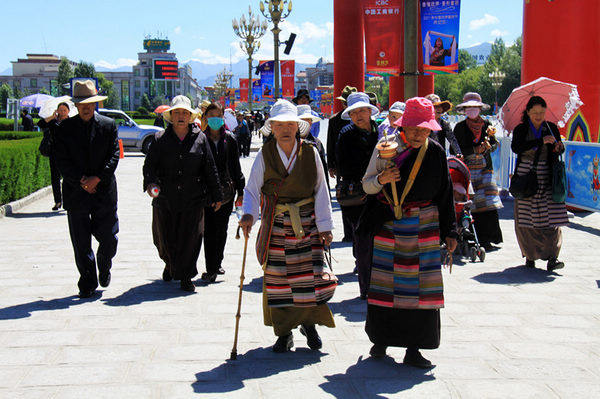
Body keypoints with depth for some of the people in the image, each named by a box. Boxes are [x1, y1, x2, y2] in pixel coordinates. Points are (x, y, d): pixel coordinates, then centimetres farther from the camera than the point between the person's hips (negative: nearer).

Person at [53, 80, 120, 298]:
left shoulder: (108, 125, 4)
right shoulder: (65, 128, 3)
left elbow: (114, 156, -2)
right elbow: (61, 160, -2)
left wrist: (97, 178, -13)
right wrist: (81, 182, -11)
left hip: (104, 191, 0)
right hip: (75, 192, 0)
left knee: (109, 239, 2)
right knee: (81, 243, 3)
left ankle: (104, 268, 32)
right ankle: (87, 284, 14)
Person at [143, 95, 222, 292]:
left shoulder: (200, 139, 6)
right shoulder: (160, 138, 5)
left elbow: (210, 169, 8)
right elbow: (149, 164, 2)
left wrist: (216, 195, 8)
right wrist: (150, 183, -19)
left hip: (193, 199, -1)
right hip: (165, 198, 1)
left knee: (190, 238, -2)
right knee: (164, 238, 11)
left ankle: (185, 277, 10)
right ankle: (170, 263, 41)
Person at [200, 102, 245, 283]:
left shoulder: (230, 139, 6)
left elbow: (235, 167, 10)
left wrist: (240, 191, 8)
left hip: (226, 190, 3)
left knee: (221, 229, 11)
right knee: (209, 230, -5)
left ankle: (217, 264, 26)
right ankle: (211, 269, -3)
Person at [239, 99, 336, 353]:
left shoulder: (310, 153, 0)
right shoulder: (265, 155, -1)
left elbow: (321, 191, 2)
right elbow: (252, 189, -4)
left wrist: (324, 226, -1)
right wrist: (249, 214, -23)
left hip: (306, 224, 0)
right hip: (276, 225, 0)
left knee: (312, 275, -6)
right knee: (277, 278, 3)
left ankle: (309, 323, 21)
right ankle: (284, 334, 16)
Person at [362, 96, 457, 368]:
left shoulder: (435, 152, 3)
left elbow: (445, 193, 9)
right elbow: (366, 184, 4)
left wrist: (449, 231, 8)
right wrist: (380, 180, -18)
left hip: (424, 225, 1)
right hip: (389, 224, -1)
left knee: (421, 285, -1)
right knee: (385, 284, 2)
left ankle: (413, 349, 5)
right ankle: (381, 340, 18)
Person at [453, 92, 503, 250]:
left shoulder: (486, 125, 12)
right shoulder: (460, 127, 5)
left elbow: (495, 144, 15)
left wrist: (487, 147, -8)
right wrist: (475, 150, -11)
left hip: (485, 169, 2)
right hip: (467, 169, -2)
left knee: (488, 203, -7)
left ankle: (486, 238, -3)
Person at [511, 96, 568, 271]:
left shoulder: (551, 128, 8)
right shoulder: (521, 130, 2)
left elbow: (560, 148, 14)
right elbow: (516, 148, -16)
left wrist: (559, 148, -11)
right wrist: (540, 141, -25)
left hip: (547, 178, 1)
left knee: (551, 218, -9)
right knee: (526, 218, 1)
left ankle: (552, 258, -11)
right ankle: (530, 255, 14)